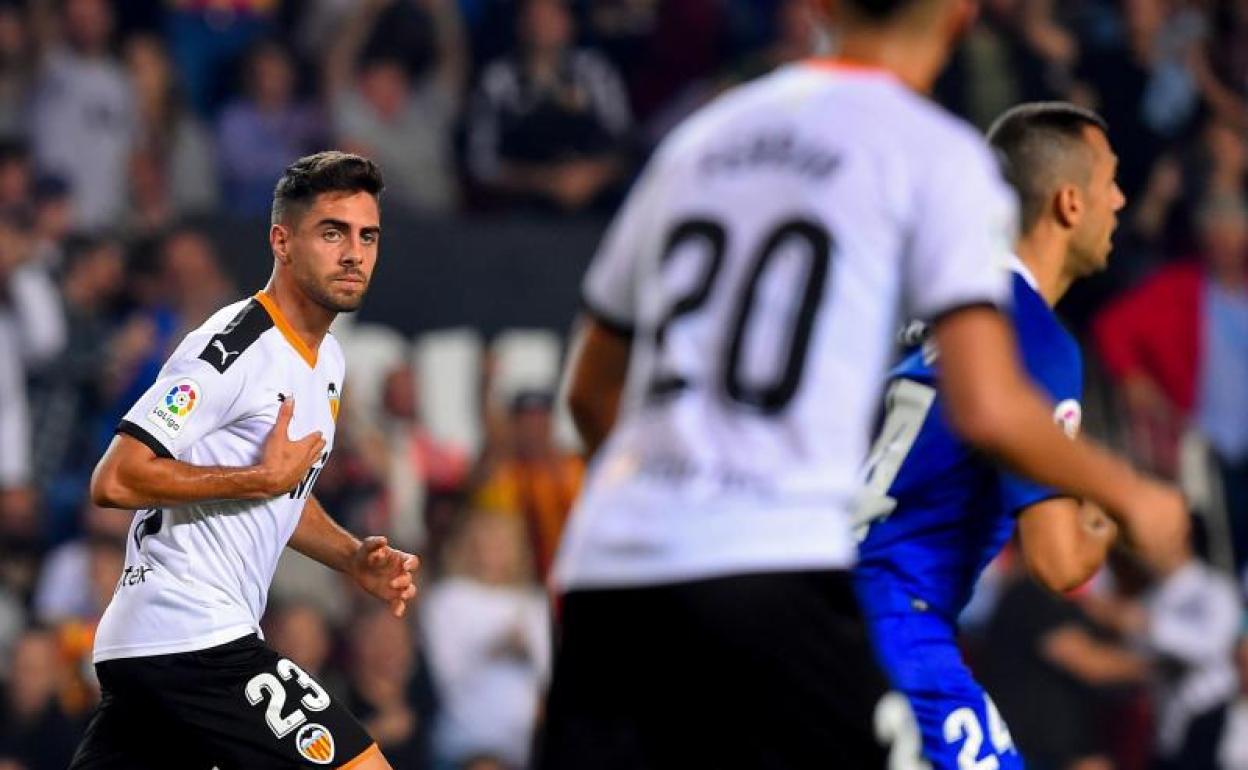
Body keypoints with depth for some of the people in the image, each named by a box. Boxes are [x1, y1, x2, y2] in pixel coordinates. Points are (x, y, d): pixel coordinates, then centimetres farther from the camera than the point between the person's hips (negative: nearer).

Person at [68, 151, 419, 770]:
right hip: (197, 641, -10)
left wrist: (356, 559, 14)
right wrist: (264, 478, -16)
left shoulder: (327, 360, 18)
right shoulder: (232, 347, -14)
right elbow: (115, 481, -20)